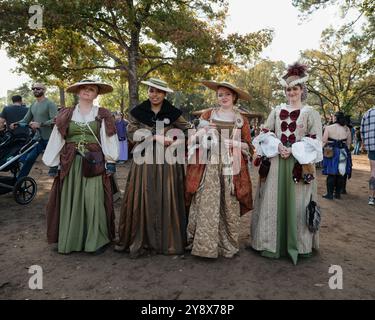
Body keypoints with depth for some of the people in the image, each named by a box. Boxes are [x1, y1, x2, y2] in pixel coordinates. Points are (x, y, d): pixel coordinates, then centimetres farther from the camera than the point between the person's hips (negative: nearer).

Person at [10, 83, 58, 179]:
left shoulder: (50, 104, -9)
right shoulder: (33, 105, 14)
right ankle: (18, 181, 18)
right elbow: (26, 120, 15)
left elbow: (54, 120, -20)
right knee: (27, 160, 10)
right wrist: (16, 123, -4)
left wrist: (40, 124, -29)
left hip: (49, 138, -7)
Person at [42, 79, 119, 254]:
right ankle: (68, 240, 20)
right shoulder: (66, 114, 9)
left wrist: (111, 162, -8)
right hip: (70, 164, 2)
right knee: (69, 201, 6)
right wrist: (53, 164, 4)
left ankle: (97, 240, 11)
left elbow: (109, 139, 0)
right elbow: (57, 139, 8)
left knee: (94, 201, -3)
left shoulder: (102, 115, 4)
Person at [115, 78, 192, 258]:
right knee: (141, 201, 1)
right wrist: (156, 137, -13)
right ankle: (139, 241, 15)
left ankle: (166, 241, 16)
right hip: (144, 162, 1)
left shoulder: (173, 113, 6)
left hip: (167, 163, 0)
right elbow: (132, 133, -4)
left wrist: (176, 143, -5)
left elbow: (189, 131, 12)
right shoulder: (138, 112, 7)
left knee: (165, 200, 2)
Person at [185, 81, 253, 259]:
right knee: (206, 205, -3)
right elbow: (196, 139, 10)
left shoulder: (241, 120, 13)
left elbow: (248, 146, 12)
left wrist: (234, 144, -6)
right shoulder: (208, 115, 10)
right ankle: (204, 244, 9)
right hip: (209, 167, 0)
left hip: (231, 169, 1)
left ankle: (229, 245, 18)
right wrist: (203, 132, -11)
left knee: (229, 207, 3)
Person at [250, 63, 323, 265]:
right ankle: (272, 243, 14)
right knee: (273, 201, 3)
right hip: (275, 163, 2)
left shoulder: (310, 113, 5)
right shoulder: (276, 111, 13)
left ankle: (297, 245, 14)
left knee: (296, 204, 0)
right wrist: (278, 147, -10)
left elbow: (315, 141, -2)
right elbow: (265, 134, 8)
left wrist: (293, 150, -14)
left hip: (300, 164, -2)